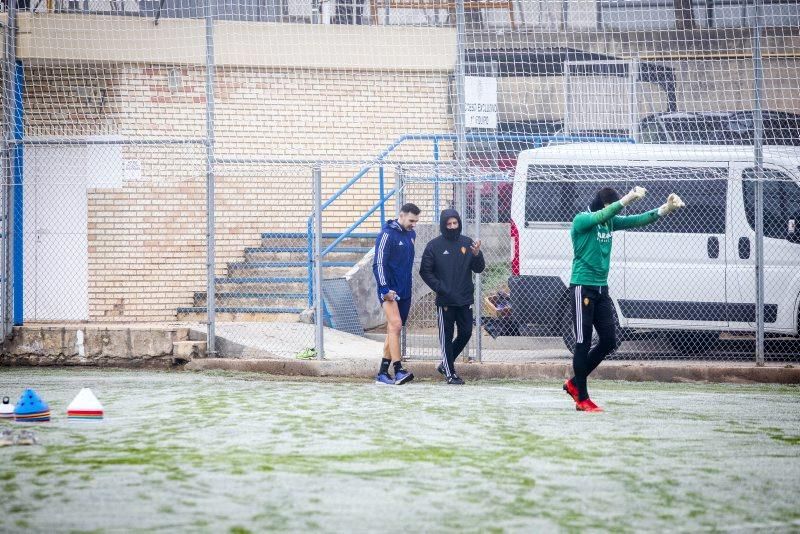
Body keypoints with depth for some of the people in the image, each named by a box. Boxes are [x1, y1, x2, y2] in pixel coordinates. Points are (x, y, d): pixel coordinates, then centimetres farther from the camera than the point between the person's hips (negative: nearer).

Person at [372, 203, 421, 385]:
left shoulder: (411, 234, 13)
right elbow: (379, 264, -14)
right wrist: (385, 289, -20)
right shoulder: (387, 234, -10)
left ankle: (383, 373, 14)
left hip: (404, 292, 8)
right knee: (395, 324, -20)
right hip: (389, 291, -8)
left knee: (394, 329, 9)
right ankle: (398, 370, -27)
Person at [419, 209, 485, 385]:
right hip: (445, 301, -4)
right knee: (446, 336, 1)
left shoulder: (467, 243, 5)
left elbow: (479, 269, 6)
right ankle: (449, 372, 8)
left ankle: (446, 363, 25)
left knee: (466, 333, 7)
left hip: (465, 300, 4)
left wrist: (476, 255, -15)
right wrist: (440, 288, -13)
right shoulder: (434, 245, -3)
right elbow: (425, 271, -2)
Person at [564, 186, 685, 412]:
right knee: (583, 343, -4)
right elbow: (602, 215, -29)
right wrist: (628, 198, -40)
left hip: (601, 289, 8)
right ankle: (582, 399, 3)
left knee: (609, 341, 5)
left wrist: (666, 208, -9)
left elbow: (638, 220, 4)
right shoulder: (581, 220, -10)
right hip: (583, 288, -8)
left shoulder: (610, 222, 11)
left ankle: (574, 384, 20)